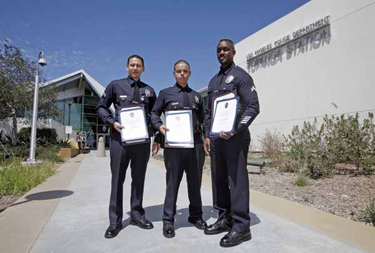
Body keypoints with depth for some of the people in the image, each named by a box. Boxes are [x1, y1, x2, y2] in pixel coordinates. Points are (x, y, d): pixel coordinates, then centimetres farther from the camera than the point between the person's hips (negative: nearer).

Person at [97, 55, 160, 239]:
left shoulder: (149, 91, 11)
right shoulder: (115, 85, 6)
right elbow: (101, 107, 8)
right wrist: (112, 122, -9)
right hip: (120, 137, -2)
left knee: (139, 179, 10)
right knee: (117, 179, 5)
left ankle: (137, 215, 25)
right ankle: (115, 221, 17)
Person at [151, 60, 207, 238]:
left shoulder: (196, 96, 17)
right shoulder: (165, 93, 8)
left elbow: (202, 118, 18)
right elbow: (154, 113, 8)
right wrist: (159, 126, -12)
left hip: (195, 143, 3)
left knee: (195, 181, 11)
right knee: (173, 181, 3)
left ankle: (196, 216, 28)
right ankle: (168, 220, 15)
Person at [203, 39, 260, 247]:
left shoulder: (241, 76, -1)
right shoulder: (213, 81, 20)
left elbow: (253, 107, -10)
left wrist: (235, 130, -21)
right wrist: (207, 135, 10)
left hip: (235, 136, -7)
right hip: (216, 137, 7)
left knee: (237, 180, -4)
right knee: (219, 179, 11)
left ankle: (241, 226, 6)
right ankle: (224, 218, 24)